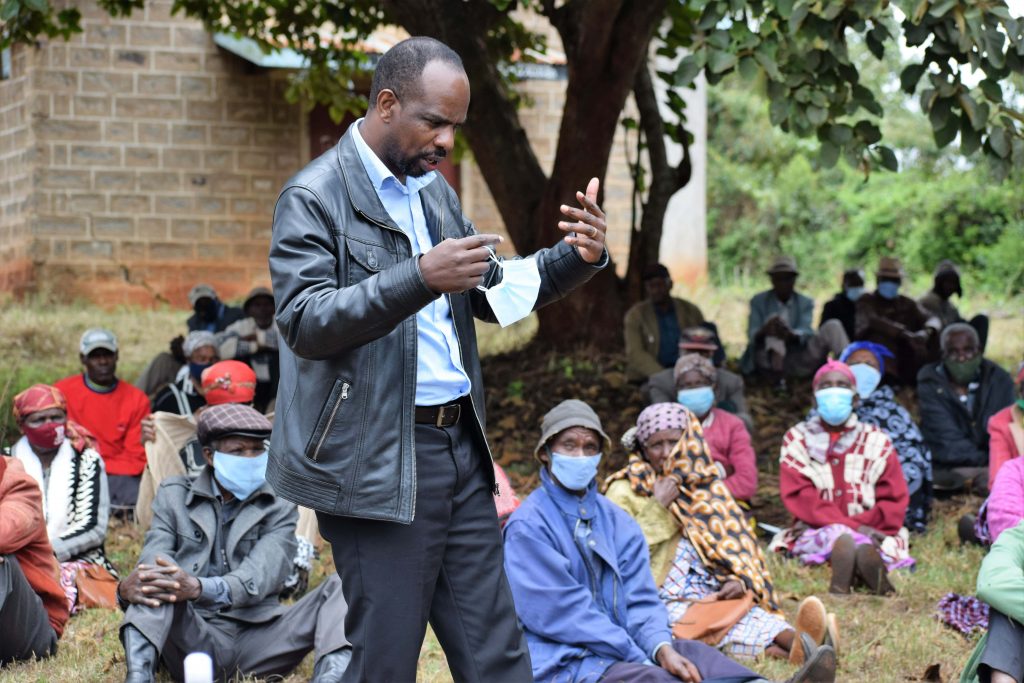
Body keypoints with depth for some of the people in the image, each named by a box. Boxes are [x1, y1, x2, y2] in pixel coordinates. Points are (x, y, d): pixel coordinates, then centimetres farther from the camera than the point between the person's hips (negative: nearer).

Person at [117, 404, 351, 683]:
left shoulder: (278, 506, 8)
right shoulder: (173, 496, 11)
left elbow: (259, 576, -11)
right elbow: (154, 560, -6)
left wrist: (199, 588, -32)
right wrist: (128, 587, -33)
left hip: (256, 642, 1)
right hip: (192, 637, -1)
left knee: (337, 588, -19)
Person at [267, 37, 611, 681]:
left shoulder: (435, 191, 16)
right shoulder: (314, 198, -7)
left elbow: (492, 294, 23)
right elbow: (304, 322, -19)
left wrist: (580, 258, 5)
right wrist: (419, 278, -29)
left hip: (459, 444, 7)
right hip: (377, 460, -7)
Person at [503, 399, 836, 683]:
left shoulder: (615, 521, 14)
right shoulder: (528, 526, -7)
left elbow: (640, 601, 6)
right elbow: (562, 611, -15)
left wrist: (661, 648, -17)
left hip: (619, 651, 5)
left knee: (691, 654, -23)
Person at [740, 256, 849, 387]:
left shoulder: (806, 303, 10)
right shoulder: (758, 301, 8)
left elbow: (805, 333, -8)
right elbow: (752, 335, -7)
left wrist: (791, 334, -35)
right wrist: (764, 331, -34)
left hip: (798, 364, 2)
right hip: (769, 360, -2)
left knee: (833, 326, -16)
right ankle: (777, 375, -49)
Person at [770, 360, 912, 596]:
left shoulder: (877, 441, 12)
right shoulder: (797, 440, 10)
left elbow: (895, 501, 5)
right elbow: (799, 497, -4)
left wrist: (861, 524, -14)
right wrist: (852, 526, -17)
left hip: (870, 531, 1)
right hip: (816, 533, -1)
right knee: (837, 536, -37)